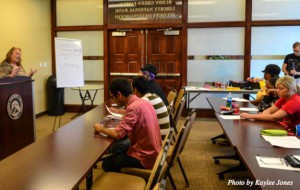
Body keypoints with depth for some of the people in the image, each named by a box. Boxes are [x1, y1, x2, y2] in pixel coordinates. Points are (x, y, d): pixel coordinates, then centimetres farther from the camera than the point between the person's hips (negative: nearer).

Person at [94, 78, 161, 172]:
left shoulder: (134, 107, -23)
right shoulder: (142, 102, 4)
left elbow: (118, 134, -26)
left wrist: (102, 129, -8)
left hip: (145, 158, -9)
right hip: (152, 152, 9)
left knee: (107, 163, 1)